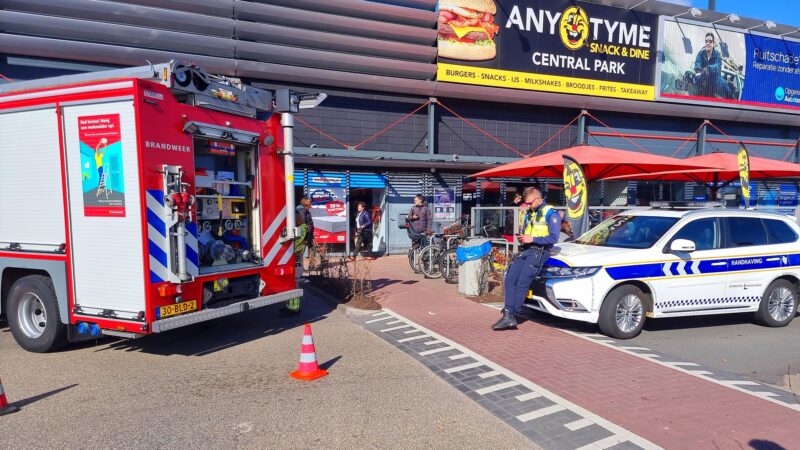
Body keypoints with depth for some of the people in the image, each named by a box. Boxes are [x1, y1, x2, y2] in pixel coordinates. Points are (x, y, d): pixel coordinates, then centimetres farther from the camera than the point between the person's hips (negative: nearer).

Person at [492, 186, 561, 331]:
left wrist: (532, 239, -15)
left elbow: (554, 238, -10)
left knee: (522, 282, -17)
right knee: (510, 279, -11)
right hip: (526, 249, 7)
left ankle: (511, 316, -12)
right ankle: (508, 315, -16)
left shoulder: (551, 213, -2)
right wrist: (521, 237, 3)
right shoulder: (527, 213, 20)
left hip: (540, 251, -7)